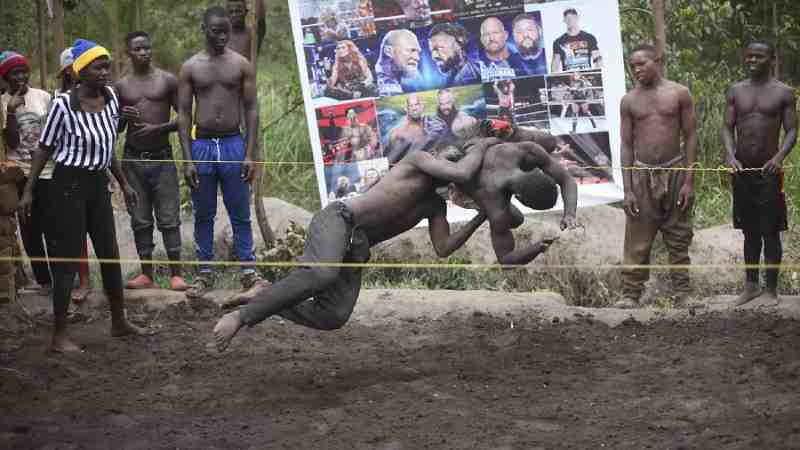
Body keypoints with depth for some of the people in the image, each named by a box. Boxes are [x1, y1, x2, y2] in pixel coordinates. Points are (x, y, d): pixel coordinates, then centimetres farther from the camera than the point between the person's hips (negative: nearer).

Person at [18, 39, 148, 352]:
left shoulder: (111, 97, 2)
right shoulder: (64, 104, -16)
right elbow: (45, 148, -9)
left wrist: (124, 184, 19)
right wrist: (29, 191, -11)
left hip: (98, 183, 7)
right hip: (69, 184, -7)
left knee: (110, 254, 14)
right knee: (68, 259, -4)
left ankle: (119, 322, 27)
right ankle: (59, 336, 2)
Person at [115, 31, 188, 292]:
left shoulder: (168, 81, 1)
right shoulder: (121, 87, 8)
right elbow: (115, 128, 14)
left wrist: (157, 128, -13)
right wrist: (123, 118, -9)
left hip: (162, 157, -2)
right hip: (133, 160, 2)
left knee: (169, 218, -4)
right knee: (140, 220, 5)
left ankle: (176, 274, -2)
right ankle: (146, 274, 11)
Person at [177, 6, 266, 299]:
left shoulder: (241, 65, 2)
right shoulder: (190, 68, 3)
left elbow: (251, 109, 2)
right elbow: (183, 114, 2)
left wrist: (250, 154, -6)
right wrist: (187, 160, -5)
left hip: (233, 145, 0)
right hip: (202, 146, 1)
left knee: (240, 214, 3)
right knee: (203, 215, 7)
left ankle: (248, 272, 8)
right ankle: (204, 274, 14)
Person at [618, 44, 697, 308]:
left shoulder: (678, 94, 1)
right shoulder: (629, 101, 5)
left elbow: (690, 137, 1)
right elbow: (626, 145, 5)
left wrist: (688, 181, -5)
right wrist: (627, 190, -1)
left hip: (674, 171, -1)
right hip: (642, 175, 1)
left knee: (679, 239, 5)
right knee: (637, 241, -1)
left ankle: (682, 294, 11)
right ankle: (631, 294, 3)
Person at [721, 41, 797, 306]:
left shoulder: (783, 93, -1)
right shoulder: (735, 92, 7)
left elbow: (791, 130, -4)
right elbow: (727, 128, 4)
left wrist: (780, 157, -21)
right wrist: (731, 156, -13)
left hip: (769, 171, -3)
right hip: (741, 170, 3)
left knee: (770, 232, -1)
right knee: (750, 231, 12)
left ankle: (771, 290, 4)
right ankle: (751, 286, 20)